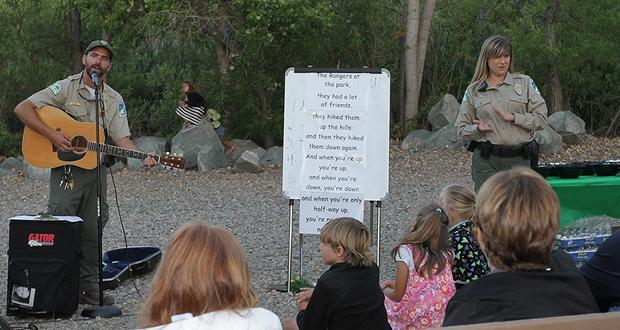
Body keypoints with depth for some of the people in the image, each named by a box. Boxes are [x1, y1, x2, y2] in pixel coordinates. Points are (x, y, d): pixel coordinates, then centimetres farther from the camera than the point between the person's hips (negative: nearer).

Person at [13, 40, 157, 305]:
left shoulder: (114, 100, 10)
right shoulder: (65, 88, -2)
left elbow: (121, 139, 2)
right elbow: (22, 109, -7)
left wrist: (142, 157, -17)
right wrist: (51, 135, -17)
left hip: (96, 169, 4)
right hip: (65, 168, -4)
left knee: (92, 231, 6)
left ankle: (88, 285, 14)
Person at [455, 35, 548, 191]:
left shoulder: (525, 83, 9)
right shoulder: (473, 90, 10)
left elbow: (541, 118, 2)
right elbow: (461, 130, 11)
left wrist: (513, 117, -11)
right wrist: (478, 128, -10)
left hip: (520, 160, 0)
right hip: (486, 161, 0)